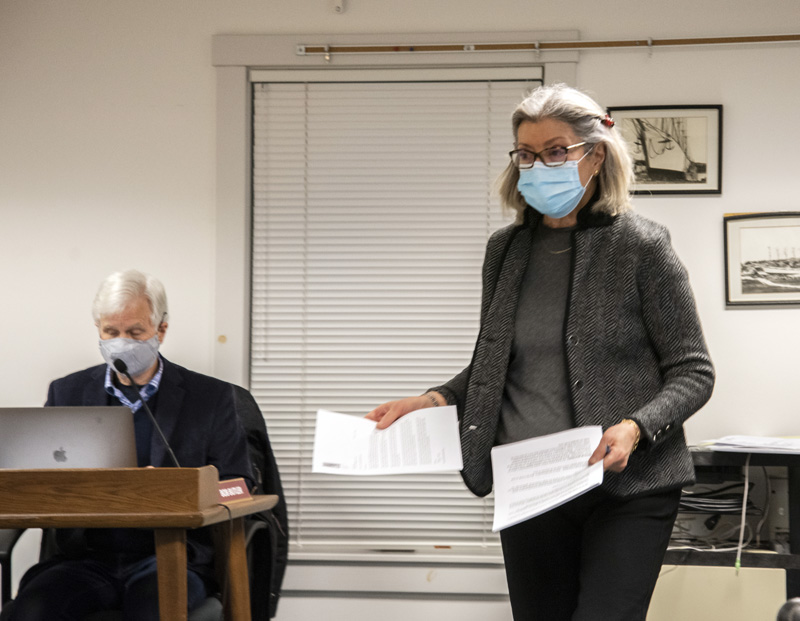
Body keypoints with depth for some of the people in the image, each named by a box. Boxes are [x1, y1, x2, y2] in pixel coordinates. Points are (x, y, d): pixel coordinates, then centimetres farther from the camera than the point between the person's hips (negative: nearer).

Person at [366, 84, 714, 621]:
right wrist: (434, 401, 2)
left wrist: (635, 428, -20)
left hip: (628, 488, -5)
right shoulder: (506, 249, 11)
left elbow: (693, 372, -3)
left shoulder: (642, 246, -4)